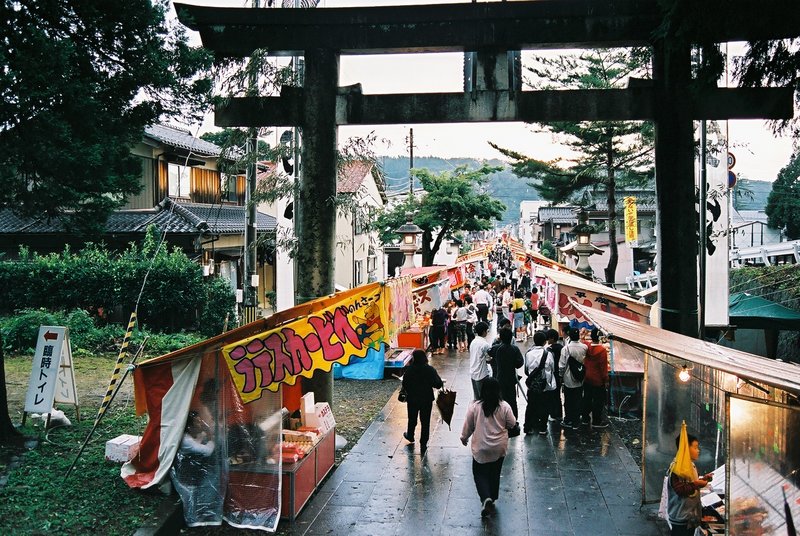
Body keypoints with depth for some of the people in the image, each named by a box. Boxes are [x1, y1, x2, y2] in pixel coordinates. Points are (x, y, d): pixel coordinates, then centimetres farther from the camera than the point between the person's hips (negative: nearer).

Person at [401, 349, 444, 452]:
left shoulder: (409, 370, -14)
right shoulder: (430, 370, -14)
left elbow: (405, 385, -11)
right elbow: (438, 384, -17)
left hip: (412, 399, 1)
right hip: (427, 399, -1)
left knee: (412, 419, 22)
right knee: (425, 422, 9)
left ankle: (410, 436, 45)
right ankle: (423, 444, 12)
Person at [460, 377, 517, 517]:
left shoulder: (474, 406, -15)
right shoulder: (504, 406, -14)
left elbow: (468, 425, -6)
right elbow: (512, 424, -3)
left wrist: (464, 437, 11)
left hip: (480, 448, -2)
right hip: (499, 448, 2)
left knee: (480, 473, 11)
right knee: (495, 474, 20)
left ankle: (486, 498, -10)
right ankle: (492, 499, 31)